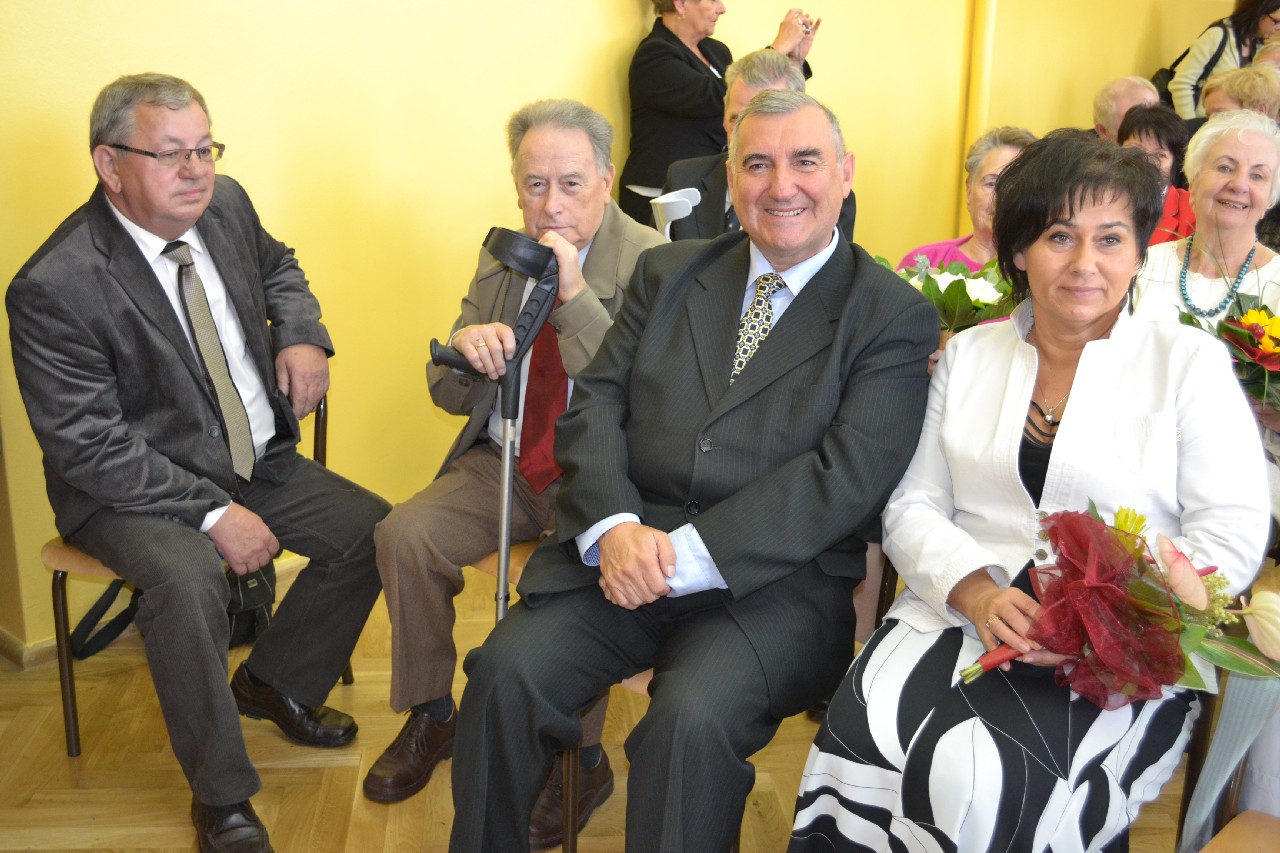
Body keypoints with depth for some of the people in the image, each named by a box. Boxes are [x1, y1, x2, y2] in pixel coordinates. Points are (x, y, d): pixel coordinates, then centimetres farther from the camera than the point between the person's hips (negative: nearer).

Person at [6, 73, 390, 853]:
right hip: (133, 488, -7)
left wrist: (302, 335, -4)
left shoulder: (225, 204, -4)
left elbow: (278, 269, 18)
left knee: (372, 530, -4)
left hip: (258, 460, 7)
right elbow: (90, 447, -21)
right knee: (187, 580, -34)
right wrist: (212, 515, -26)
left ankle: (273, 683, 21)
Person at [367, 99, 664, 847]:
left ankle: (582, 759, -5)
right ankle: (431, 716, 10)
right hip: (505, 462, 6)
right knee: (405, 535, -14)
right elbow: (452, 397, 10)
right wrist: (465, 347, -14)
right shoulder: (501, 258, 8)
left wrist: (575, 295, -27)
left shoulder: (650, 263, -11)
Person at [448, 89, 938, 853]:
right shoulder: (667, 273, 15)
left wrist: (687, 554, -18)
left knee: (692, 715, -30)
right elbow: (595, 403, 7)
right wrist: (613, 526, -13)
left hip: (774, 582, -3)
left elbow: (848, 474, -10)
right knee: (507, 671, -18)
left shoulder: (894, 316, 2)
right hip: (618, 554, 4)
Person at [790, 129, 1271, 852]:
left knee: (977, 773, -30)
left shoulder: (1191, 362, 4)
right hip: (958, 617, 3)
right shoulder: (968, 356, 13)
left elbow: (1231, 536, -1)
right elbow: (913, 507, 9)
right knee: (864, 738, -27)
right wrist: (978, 594, -11)